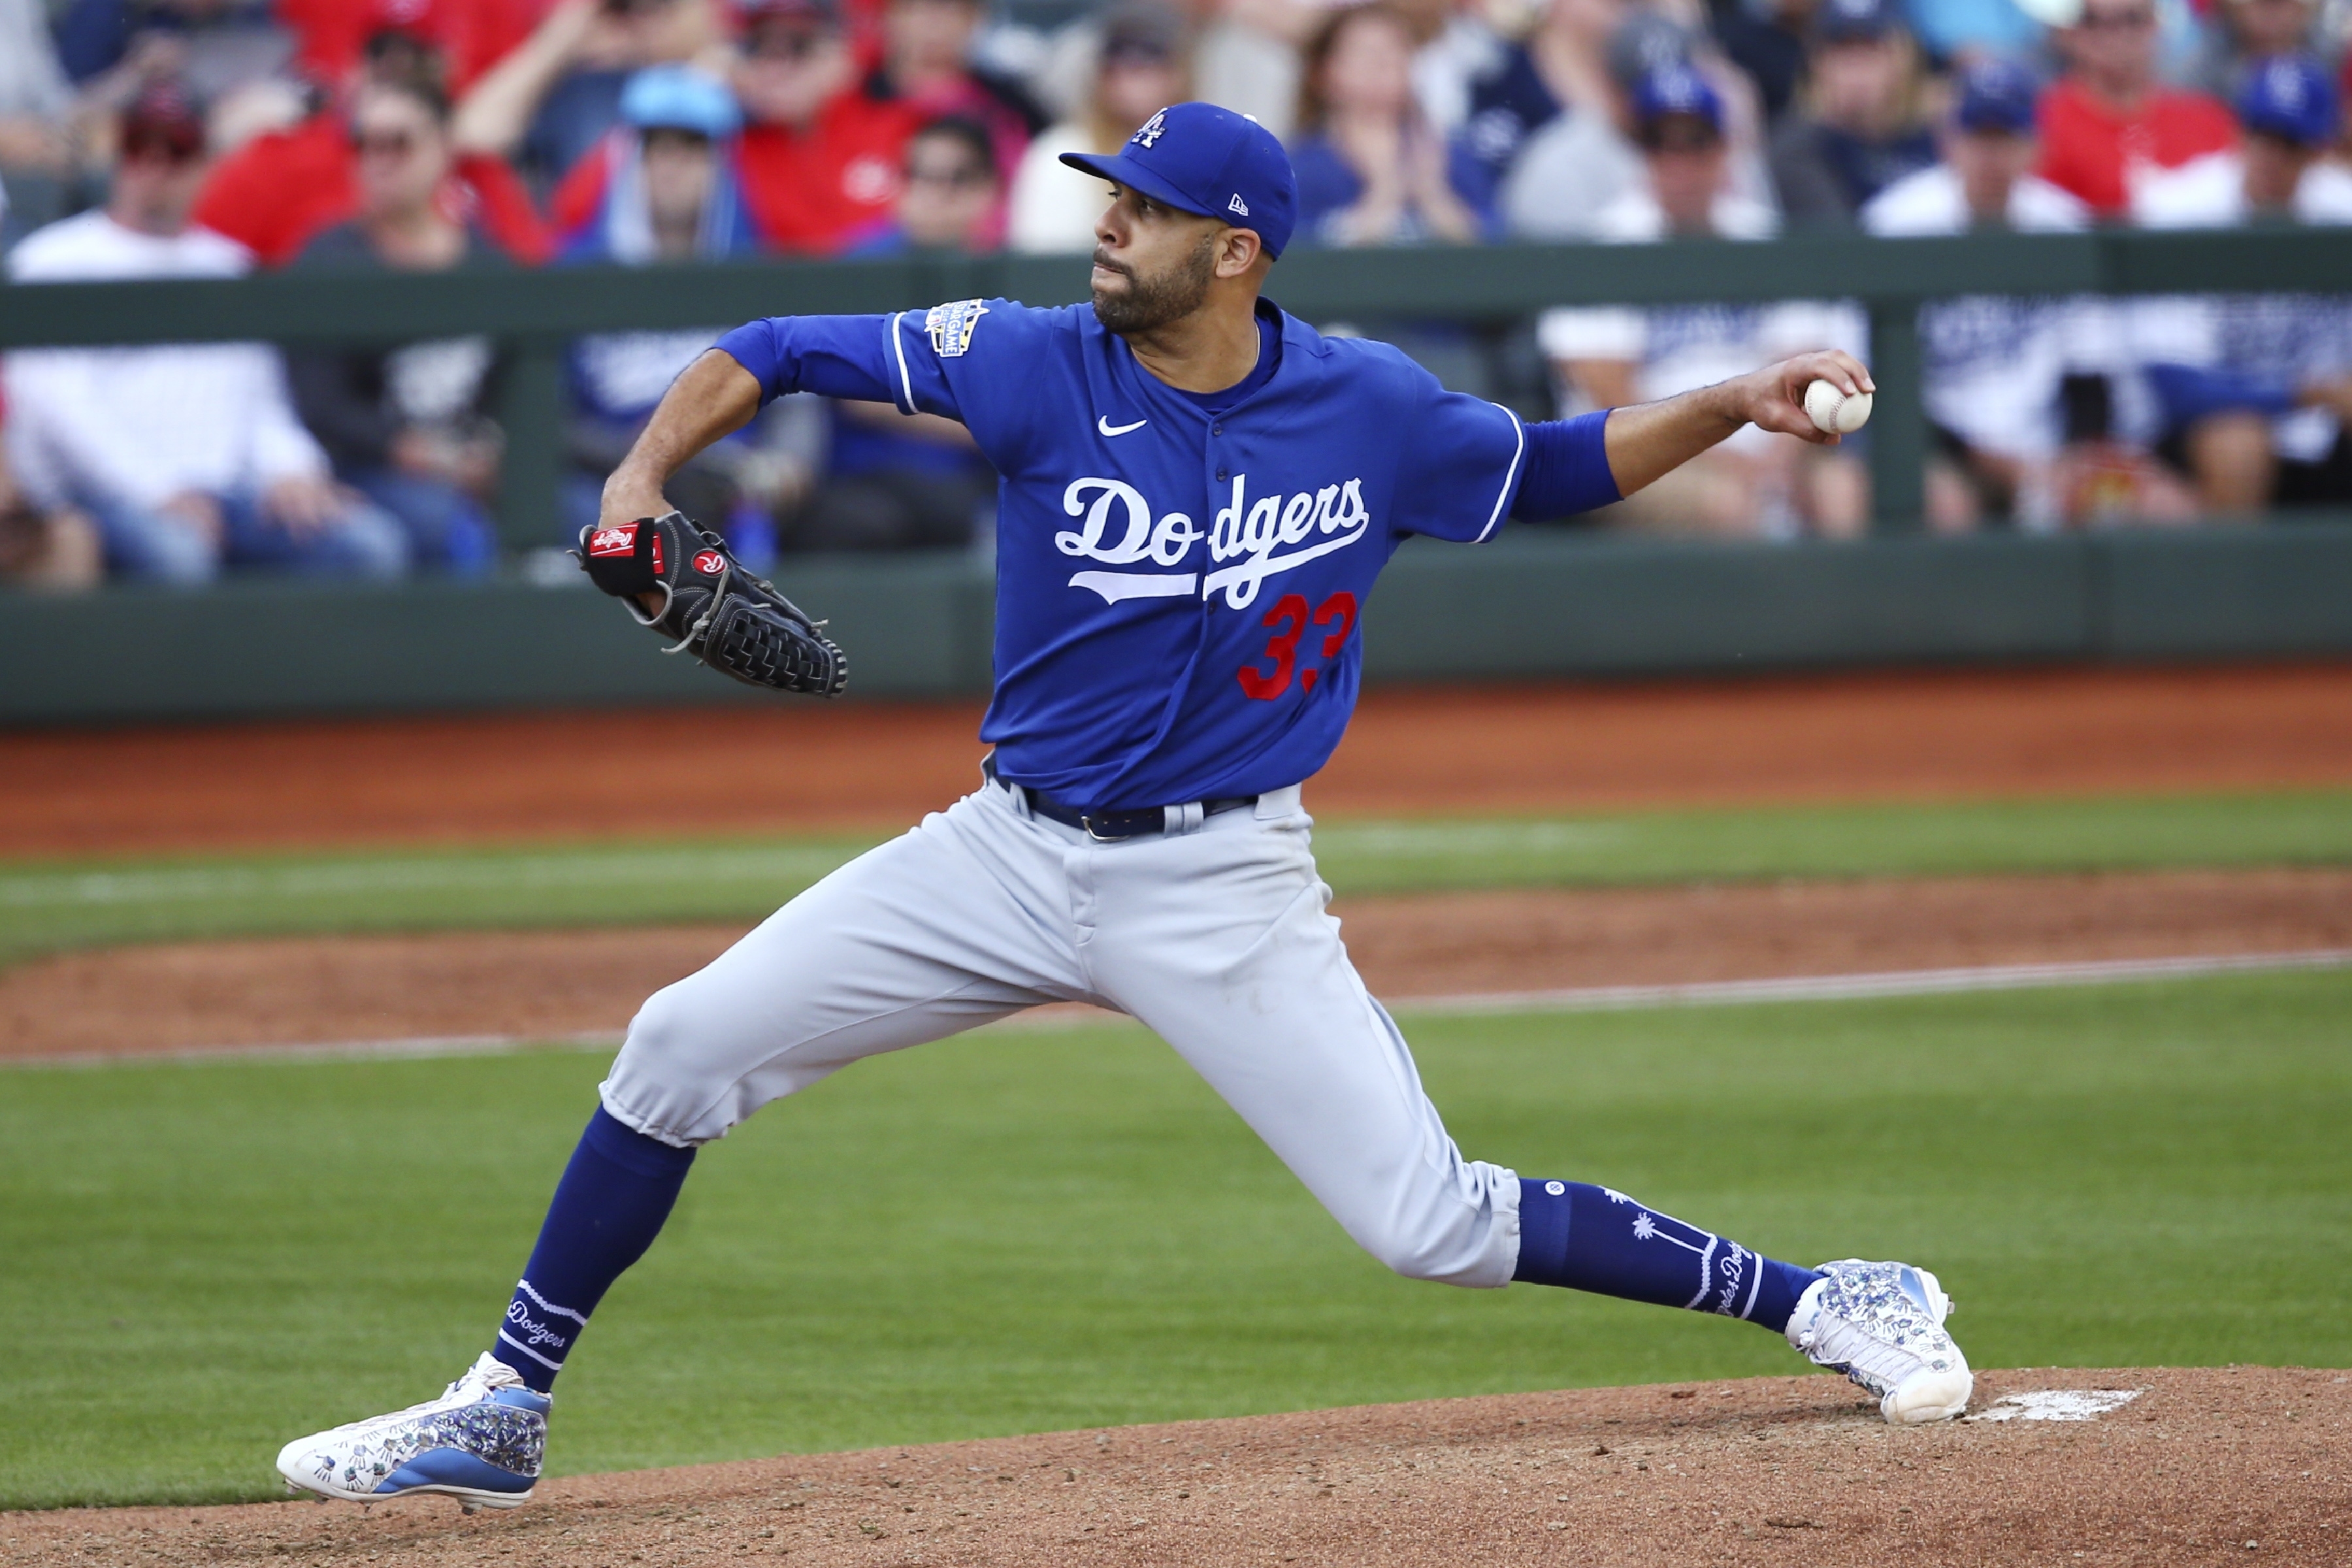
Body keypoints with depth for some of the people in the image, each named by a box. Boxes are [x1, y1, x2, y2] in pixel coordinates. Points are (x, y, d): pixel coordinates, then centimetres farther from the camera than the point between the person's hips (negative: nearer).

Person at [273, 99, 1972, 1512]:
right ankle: (504, 1410, 7)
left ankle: (1825, 1305, 4)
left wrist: (1734, 406, -7)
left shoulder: (1370, 412, -9)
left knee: (1431, 1224, -11)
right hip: (1012, 856, 3)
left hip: (1224, 889, -3)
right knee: (683, 1048, -5)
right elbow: (774, 354, -4)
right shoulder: (1038, 367, -10)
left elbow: (1555, 471, 8)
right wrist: (646, 473, -21)